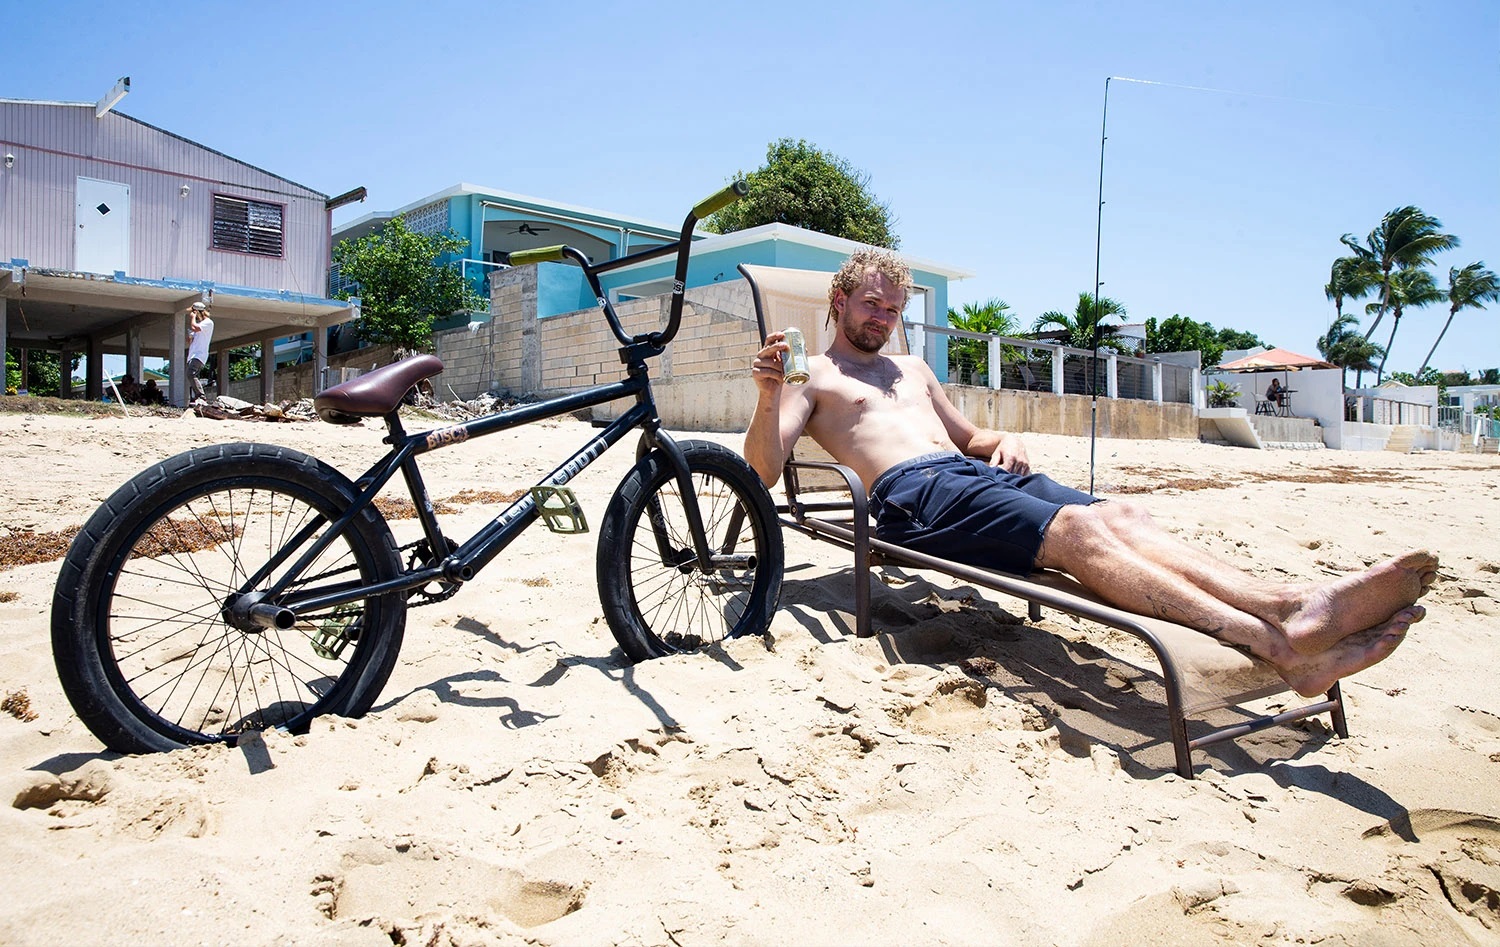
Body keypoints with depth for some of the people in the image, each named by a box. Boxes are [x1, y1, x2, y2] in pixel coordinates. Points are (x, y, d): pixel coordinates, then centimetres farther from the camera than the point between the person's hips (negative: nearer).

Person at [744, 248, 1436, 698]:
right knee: (1077, 531, -31)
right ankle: (1276, 643, -46)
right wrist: (767, 396, -18)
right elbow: (761, 472, 0)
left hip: (977, 471, 7)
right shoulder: (810, 377, 13)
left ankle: (1294, 607, -40)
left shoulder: (911, 369, 34)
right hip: (912, 495, -7)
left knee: (1123, 515, -21)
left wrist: (1005, 440, 13)